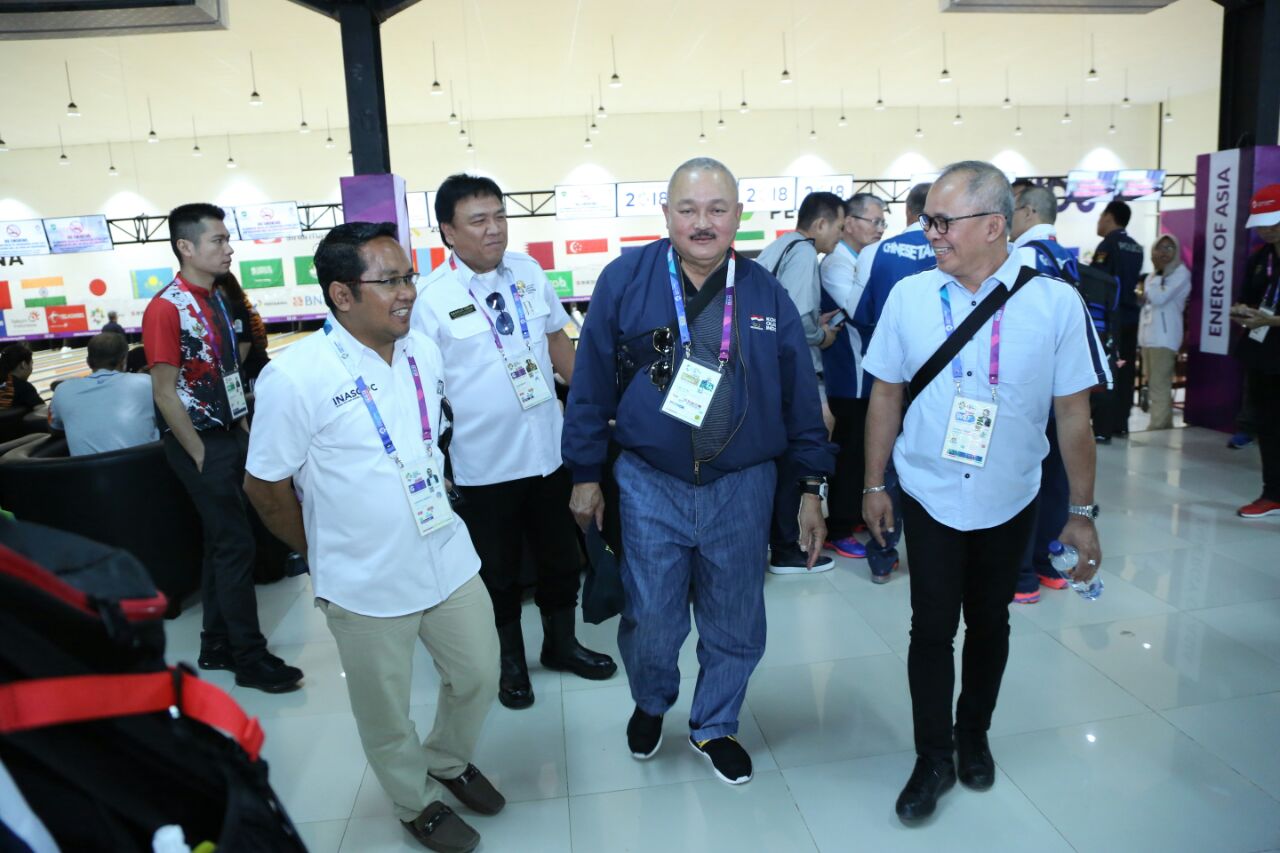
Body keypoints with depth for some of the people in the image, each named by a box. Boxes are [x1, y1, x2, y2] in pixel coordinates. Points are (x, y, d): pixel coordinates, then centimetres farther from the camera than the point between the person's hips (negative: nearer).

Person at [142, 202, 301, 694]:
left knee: (220, 541, 13)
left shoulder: (216, 300, 10)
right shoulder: (167, 308, -15)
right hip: (201, 442, -8)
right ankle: (251, 659, 7)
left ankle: (217, 646, 25)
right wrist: (201, 457, -14)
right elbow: (165, 394, -16)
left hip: (230, 435, 8)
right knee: (235, 544, -5)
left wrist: (245, 432, 12)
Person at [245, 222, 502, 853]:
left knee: (478, 676, 18)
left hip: (449, 559, 5)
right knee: (386, 712, 15)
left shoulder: (424, 352, -1)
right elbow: (265, 486, -9)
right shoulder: (293, 377, -19)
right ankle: (418, 801, 43)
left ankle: (449, 760, 48)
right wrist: (324, 556, 1)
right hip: (366, 585, -5)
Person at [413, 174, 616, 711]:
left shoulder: (529, 272, 1)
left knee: (561, 557, 20)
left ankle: (561, 644, 43)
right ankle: (510, 662, 38)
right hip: (484, 463, -4)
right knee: (498, 570, 15)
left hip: (549, 447, 5)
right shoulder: (432, 298, -13)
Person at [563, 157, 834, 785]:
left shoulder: (767, 295, 0)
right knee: (650, 622, 9)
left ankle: (714, 725, 40)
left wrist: (811, 487, 5)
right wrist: (586, 475, 1)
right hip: (650, 484, -1)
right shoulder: (625, 280, -5)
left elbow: (800, 396, 4)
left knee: (736, 624, 13)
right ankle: (650, 705, 43)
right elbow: (591, 384, -1)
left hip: (742, 487, 2)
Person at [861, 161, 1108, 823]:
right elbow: (886, 395, 1)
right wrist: (874, 484, 4)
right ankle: (933, 758, 25)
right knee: (932, 627, 5)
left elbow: (1074, 413, -4)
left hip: (1009, 503, 0)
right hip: (930, 499, 0)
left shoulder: (1056, 303, -10)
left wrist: (1082, 510, 0)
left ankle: (973, 737, 40)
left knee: (989, 626, 17)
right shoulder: (909, 296, -7)